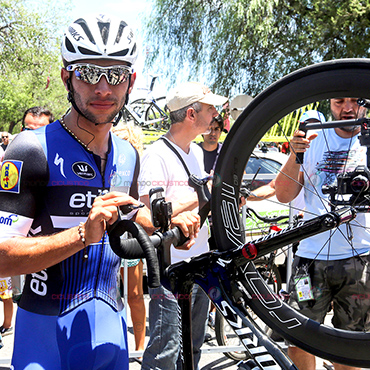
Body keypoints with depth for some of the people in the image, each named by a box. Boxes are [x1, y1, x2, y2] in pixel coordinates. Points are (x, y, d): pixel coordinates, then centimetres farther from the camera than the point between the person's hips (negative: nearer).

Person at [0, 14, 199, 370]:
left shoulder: (128, 155, 7)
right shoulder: (33, 149, -16)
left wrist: (170, 223, 5)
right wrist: (83, 234, -32)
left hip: (110, 326, 6)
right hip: (47, 334, -6)